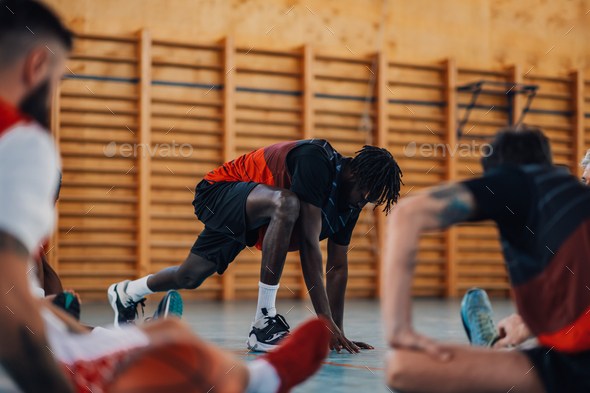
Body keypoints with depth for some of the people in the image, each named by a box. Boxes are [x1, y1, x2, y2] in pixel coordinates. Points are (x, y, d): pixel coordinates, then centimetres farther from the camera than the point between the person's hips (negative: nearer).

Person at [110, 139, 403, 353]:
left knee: (190, 277, 19)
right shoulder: (316, 160, -34)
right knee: (287, 203, -37)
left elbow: (337, 267, -1)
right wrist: (325, 321, -38)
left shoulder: (350, 204, -7)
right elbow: (308, 244, -38)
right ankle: (262, 325, -31)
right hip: (219, 191, -9)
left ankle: (126, 293, 51)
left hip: (246, 222, 9)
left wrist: (337, 331, -7)